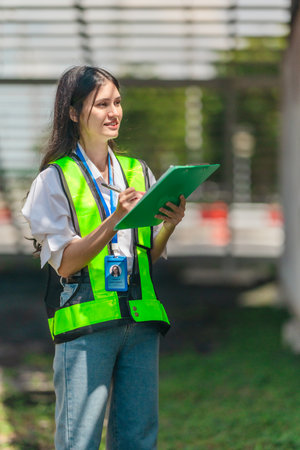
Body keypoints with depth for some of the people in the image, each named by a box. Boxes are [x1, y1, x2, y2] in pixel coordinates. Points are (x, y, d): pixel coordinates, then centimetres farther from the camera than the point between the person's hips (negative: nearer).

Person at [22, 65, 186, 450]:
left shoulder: (137, 172, 15)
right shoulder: (55, 179, 0)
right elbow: (65, 263, -8)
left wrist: (168, 225, -3)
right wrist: (115, 219, -19)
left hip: (141, 318, 5)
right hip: (84, 320, -5)